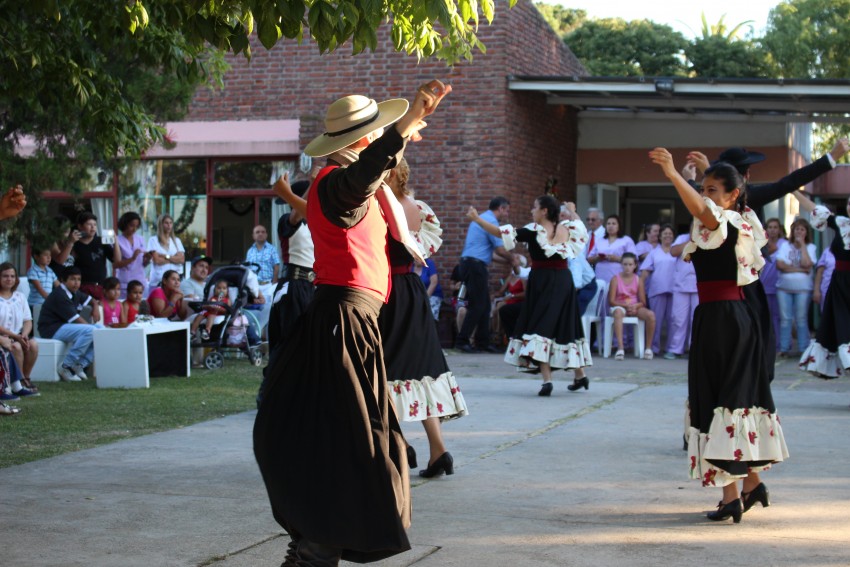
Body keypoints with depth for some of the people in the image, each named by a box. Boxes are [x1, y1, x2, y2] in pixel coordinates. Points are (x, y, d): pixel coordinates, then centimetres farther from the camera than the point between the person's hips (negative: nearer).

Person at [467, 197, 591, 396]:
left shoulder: (535, 232, -12)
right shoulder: (566, 229, 2)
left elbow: (502, 233, -14)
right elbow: (580, 226, 25)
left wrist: (477, 219, -9)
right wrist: (572, 212, 42)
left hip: (542, 284, -6)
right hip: (563, 282, 6)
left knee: (540, 326, -5)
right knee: (565, 327, 16)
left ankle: (547, 379, -17)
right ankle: (580, 375, 24)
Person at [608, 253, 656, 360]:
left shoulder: (638, 280, 3)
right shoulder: (616, 279, -3)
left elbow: (643, 302, 3)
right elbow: (611, 301, -7)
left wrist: (635, 306, -19)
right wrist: (626, 305, -19)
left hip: (635, 307, 3)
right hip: (619, 306, -3)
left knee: (650, 315, -27)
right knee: (618, 313, -41)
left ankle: (648, 348, -14)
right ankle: (620, 348, -47)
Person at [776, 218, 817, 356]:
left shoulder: (810, 247, 4)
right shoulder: (785, 245, 7)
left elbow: (806, 264, -14)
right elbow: (780, 264, -6)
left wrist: (802, 245, -8)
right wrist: (799, 270, -11)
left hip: (803, 288, -1)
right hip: (784, 287, 1)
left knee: (801, 319, 0)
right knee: (785, 318, 1)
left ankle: (804, 349, 5)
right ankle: (784, 348, 5)